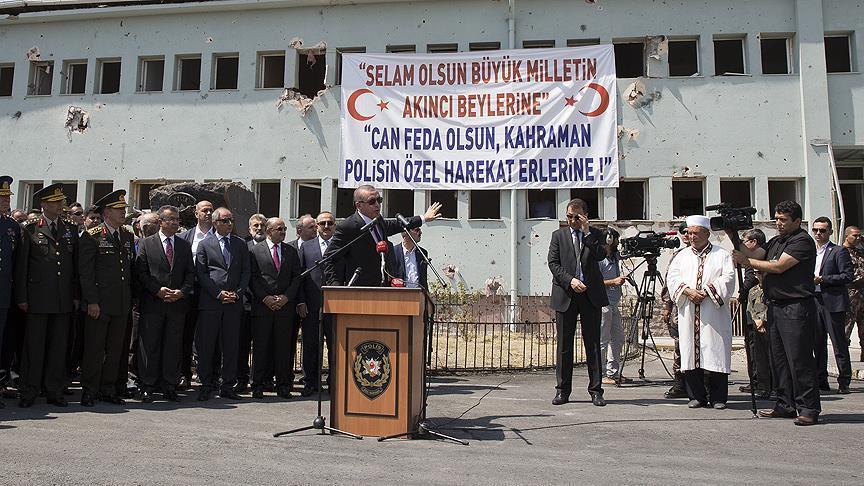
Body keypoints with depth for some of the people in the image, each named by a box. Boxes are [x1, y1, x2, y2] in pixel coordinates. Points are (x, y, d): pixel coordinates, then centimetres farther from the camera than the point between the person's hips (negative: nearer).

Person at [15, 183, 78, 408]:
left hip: (64, 299, 3)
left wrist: (76, 295, 6)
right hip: (38, 297, -3)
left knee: (59, 345, 7)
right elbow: (21, 265, 0)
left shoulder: (70, 230, 11)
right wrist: (22, 297, -5)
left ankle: (54, 391, 15)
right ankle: (29, 392, 11)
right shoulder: (30, 229, 2)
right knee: (34, 345, 1)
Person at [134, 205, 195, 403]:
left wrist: (182, 292, -7)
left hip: (178, 304, 3)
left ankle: (169, 388, 13)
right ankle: (147, 387, 10)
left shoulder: (185, 245, 13)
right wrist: (158, 290, -11)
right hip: (152, 304, -2)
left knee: (174, 347, 5)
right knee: (149, 346, 1)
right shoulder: (146, 243, 5)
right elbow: (141, 272, -2)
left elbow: (191, 273, 9)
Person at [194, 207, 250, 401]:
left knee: (231, 346, 4)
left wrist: (238, 293, -5)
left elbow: (246, 272, 10)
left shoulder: (241, 244, 13)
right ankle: (207, 385, 11)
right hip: (210, 302, -2)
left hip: (234, 302, 2)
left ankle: (228, 386, 12)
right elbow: (201, 273, 0)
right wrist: (219, 293, -10)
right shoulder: (204, 244, 6)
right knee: (206, 346, 1)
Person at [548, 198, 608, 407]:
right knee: (564, 345, 4)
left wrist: (587, 232, -9)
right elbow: (553, 263, 1)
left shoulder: (595, 235, 10)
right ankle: (563, 390, 11)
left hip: (591, 295, 0)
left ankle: (595, 391, 9)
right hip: (565, 295, 0)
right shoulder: (558, 235, 11)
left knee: (593, 344, 2)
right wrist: (570, 280, -12)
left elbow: (600, 255, -8)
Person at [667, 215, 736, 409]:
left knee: (716, 353, -3)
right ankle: (697, 396, 11)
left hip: (714, 314, -2)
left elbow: (728, 279, -4)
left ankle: (718, 397, 8)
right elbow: (673, 278, 5)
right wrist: (688, 291, -12)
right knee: (690, 354, 1)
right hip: (688, 315, 3)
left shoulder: (722, 255, 9)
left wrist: (706, 291, -15)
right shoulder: (682, 256, 17)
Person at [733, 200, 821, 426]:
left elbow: (778, 266, -15)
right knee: (779, 359, 12)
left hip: (796, 308, -9)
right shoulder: (775, 241, 20)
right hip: (775, 306, 9)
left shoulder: (802, 241, -7)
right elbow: (756, 256, 14)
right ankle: (786, 405, 20)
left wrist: (747, 261, -7)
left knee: (799, 360, -7)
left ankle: (808, 409, 0)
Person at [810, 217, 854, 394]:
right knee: (818, 344, 9)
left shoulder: (839, 251, -3)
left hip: (833, 304, -6)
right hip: (814, 303, 6)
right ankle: (821, 381, 16)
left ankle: (844, 382, 6)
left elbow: (848, 276, -12)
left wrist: (822, 279, -15)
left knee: (839, 345, -1)